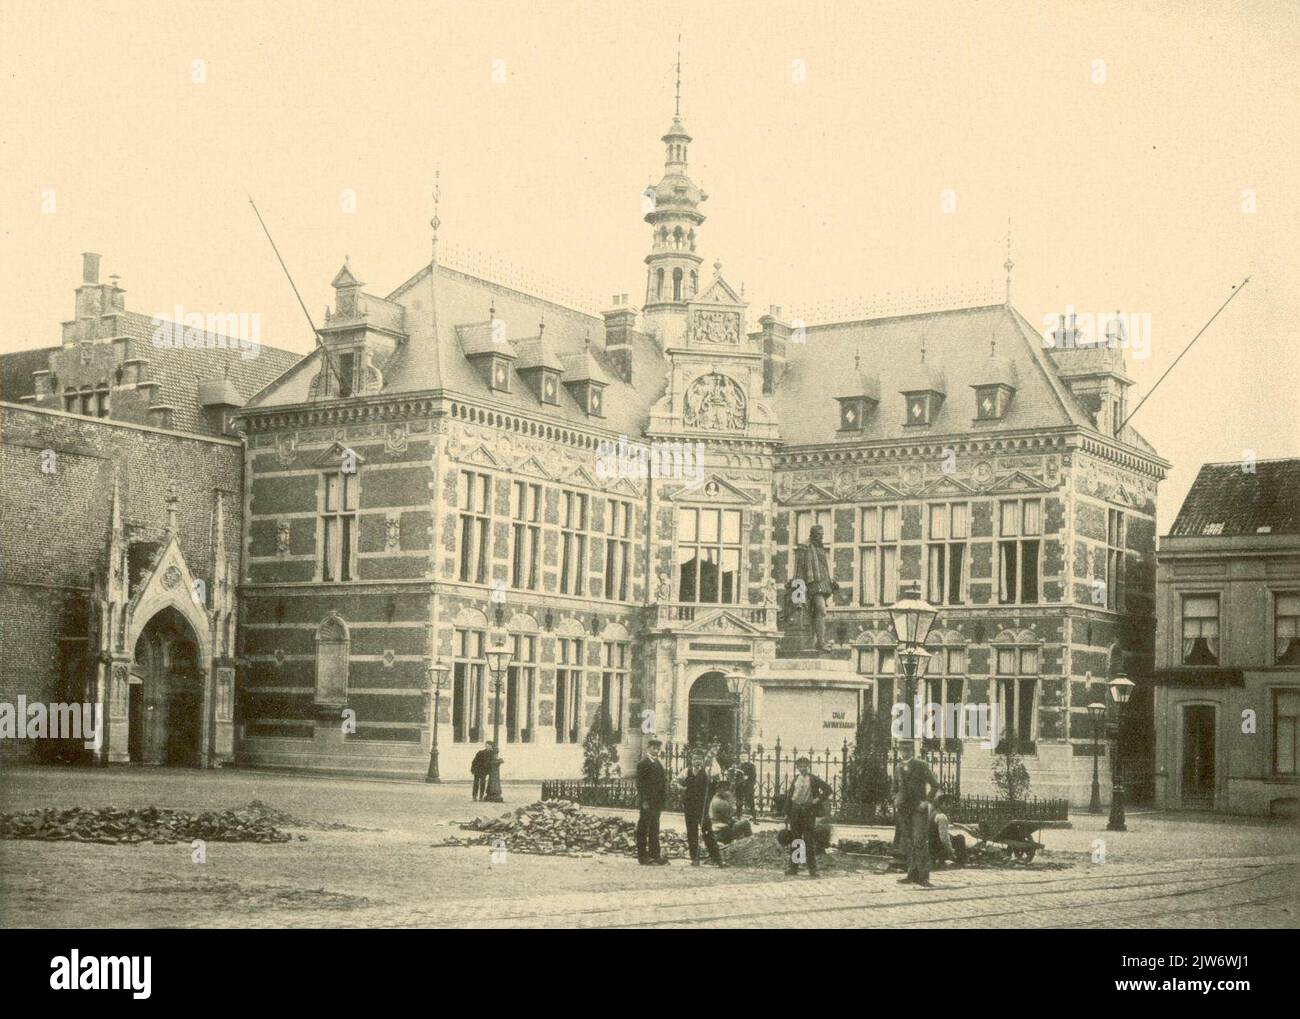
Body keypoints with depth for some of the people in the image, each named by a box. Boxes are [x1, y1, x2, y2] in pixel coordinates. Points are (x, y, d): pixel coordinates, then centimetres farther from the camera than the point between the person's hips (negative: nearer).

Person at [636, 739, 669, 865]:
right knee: (643, 829, -3)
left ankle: (655, 855, 17)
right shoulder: (643, 763, -9)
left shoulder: (657, 763, 16)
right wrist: (644, 801, -19)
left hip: (656, 802, 9)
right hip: (647, 802, -9)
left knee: (654, 829, 12)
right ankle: (643, 856, -1)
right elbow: (640, 783, -14)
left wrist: (663, 800, 12)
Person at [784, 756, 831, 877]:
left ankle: (812, 869, -3)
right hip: (795, 810, 5)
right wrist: (787, 813, 10)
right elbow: (789, 795, 14)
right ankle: (793, 866, 14)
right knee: (795, 840, 8)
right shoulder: (796, 779, 12)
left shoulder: (813, 779, -2)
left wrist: (819, 799, -7)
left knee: (809, 841, -5)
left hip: (808, 810, -5)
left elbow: (827, 789, -3)